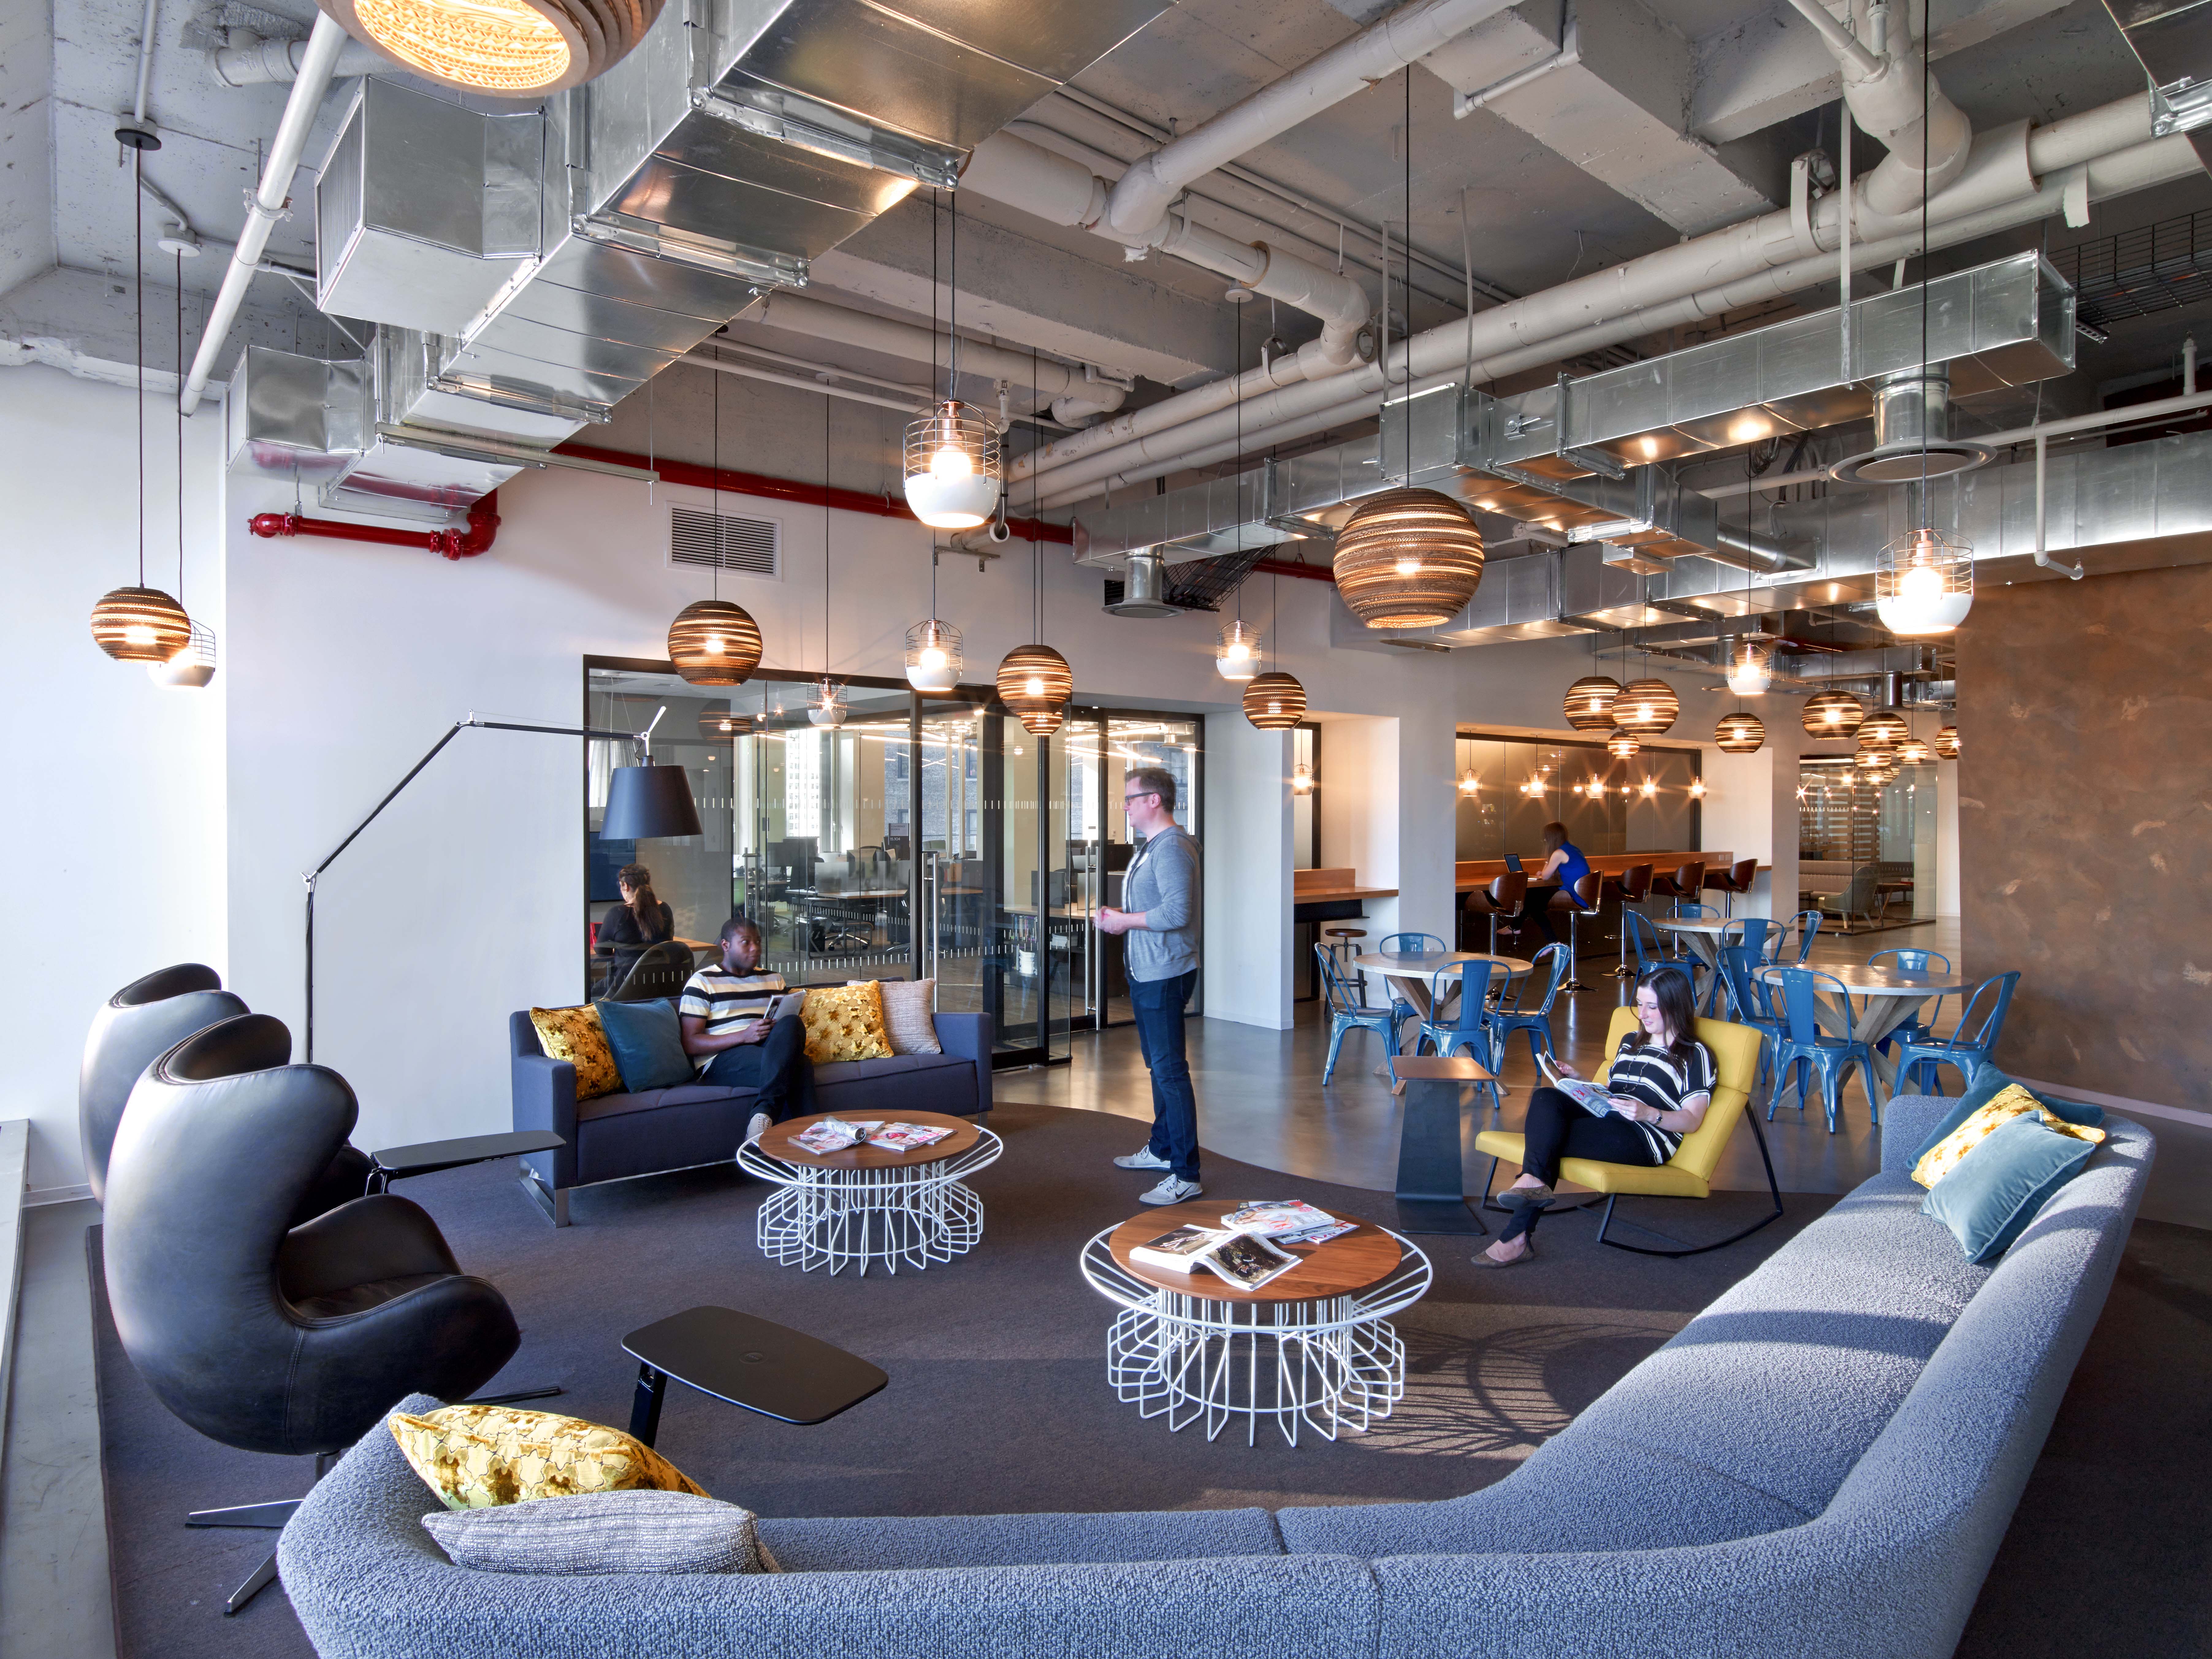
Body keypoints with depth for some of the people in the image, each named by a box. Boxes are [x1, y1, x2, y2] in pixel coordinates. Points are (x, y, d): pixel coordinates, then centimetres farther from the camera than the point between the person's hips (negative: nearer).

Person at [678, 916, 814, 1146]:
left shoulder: (774, 980, 25)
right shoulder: (702, 982, 7)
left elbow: (793, 1025, 25)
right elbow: (691, 1044, -3)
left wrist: (788, 1036, -3)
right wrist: (744, 1036, -17)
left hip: (773, 1050, 5)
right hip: (721, 1061, -4)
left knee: (791, 1024, -34)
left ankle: (764, 1113, -41)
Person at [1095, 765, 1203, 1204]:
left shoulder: (1172, 848, -18)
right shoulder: (1152, 846, 16)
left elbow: (1177, 912, -27)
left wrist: (1125, 920, -18)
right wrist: (1119, 919, 7)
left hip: (1165, 975, -11)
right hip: (1147, 972, 11)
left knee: (1171, 1071, -9)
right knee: (1158, 1065, 21)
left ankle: (1185, 1175, -5)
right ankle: (1161, 1150, 36)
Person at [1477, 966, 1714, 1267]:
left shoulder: (1696, 1055, 4)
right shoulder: (1630, 1041, 27)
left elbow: (1691, 1120, -4)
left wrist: (1648, 1113, -22)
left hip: (1646, 1137, -7)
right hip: (1604, 1117, 7)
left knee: (1544, 1140, -29)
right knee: (1546, 1098, -27)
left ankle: (1518, 1237, -32)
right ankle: (1533, 1183, -41)